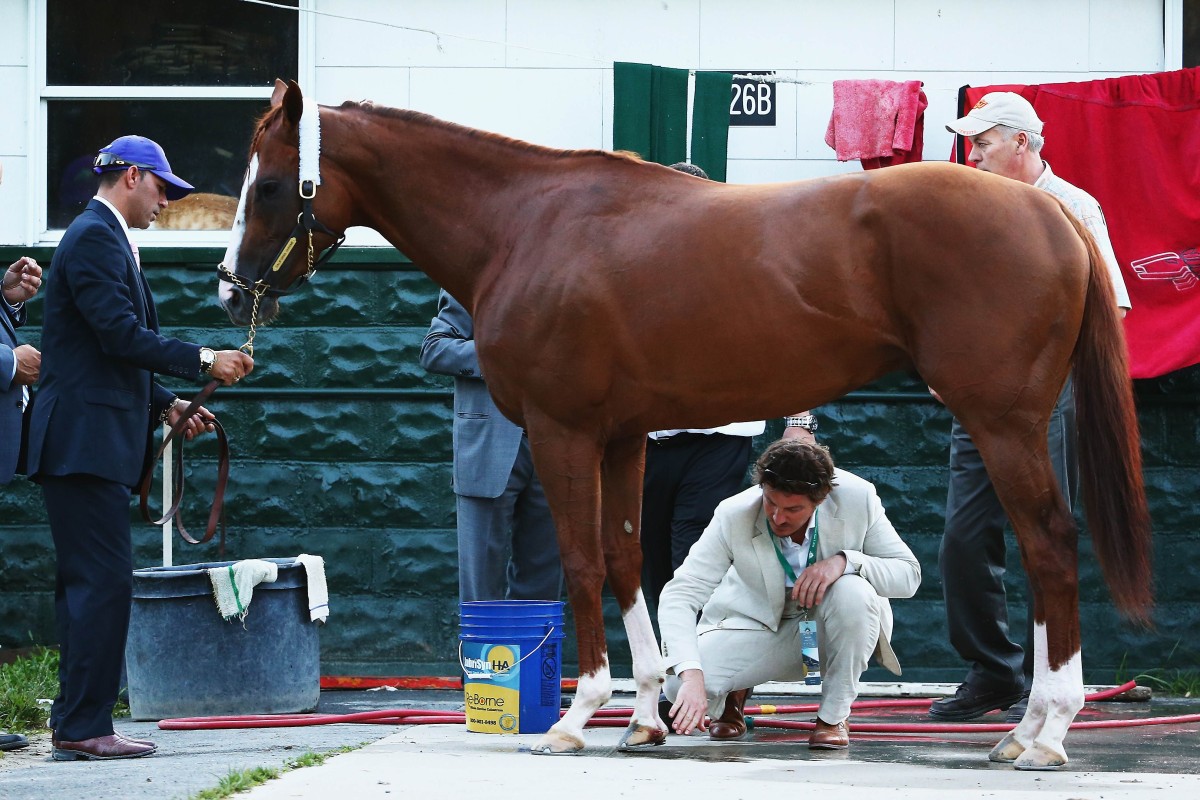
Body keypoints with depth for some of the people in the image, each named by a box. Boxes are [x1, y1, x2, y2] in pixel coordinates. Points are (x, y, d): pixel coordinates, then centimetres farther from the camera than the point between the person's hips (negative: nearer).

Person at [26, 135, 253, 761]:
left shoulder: (106, 239, 22)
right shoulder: (94, 237, -11)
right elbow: (122, 335, -19)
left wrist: (166, 407, 14)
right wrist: (205, 362, -13)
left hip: (95, 440, 11)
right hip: (84, 441, -11)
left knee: (89, 585, 10)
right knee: (103, 581, -12)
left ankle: (76, 725, 12)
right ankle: (84, 727, -12)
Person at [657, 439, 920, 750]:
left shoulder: (857, 498, -24)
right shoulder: (734, 517, -25)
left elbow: (909, 574, -16)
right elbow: (678, 596, -27)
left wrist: (844, 561, -36)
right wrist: (691, 676, -43)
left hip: (828, 625, 0)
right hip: (759, 625, 0)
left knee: (854, 592, -36)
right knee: (678, 685, -25)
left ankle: (834, 716, -13)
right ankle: (733, 695, 15)